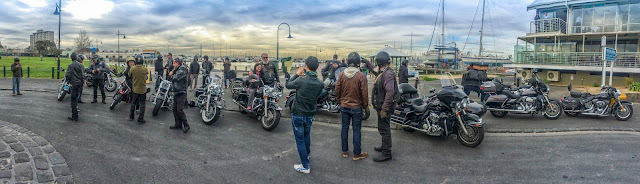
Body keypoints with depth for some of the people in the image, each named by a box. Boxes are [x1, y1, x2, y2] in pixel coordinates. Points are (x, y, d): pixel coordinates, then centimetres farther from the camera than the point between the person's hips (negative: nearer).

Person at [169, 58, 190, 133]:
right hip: (176, 93, 10)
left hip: (181, 93, -10)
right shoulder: (177, 70, 17)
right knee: (174, 109, 11)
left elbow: (176, 78, -20)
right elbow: (173, 79, 19)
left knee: (180, 110, -13)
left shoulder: (183, 68, -12)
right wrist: (171, 74, 1)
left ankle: (186, 126, -4)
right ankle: (178, 124, 21)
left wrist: (172, 76, 0)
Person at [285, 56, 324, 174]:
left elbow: (288, 85, -6)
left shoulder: (301, 81, -24)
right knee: (307, 136, 28)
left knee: (300, 140, 5)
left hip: (298, 115, -5)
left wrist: (297, 74, 9)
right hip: (310, 115, 5)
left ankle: (305, 166, 9)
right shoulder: (320, 84, -10)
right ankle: (307, 155, 50)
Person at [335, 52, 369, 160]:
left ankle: (344, 151, 25)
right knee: (356, 130, 6)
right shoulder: (361, 76, -16)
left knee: (344, 128, 14)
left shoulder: (342, 75, -5)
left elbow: (337, 91, 2)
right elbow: (364, 93, -12)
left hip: (344, 106, 4)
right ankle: (357, 154, 14)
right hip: (356, 107, -3)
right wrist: (365, 105, 3)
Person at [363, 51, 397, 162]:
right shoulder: (382, 72, 11)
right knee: (383, 128, 21)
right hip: (381, 106, 10)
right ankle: (384, 147, 36)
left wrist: (384, 109, -29)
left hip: (384, 107, -10)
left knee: (384, 129, -5)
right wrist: (367, 63, 38)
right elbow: (374, 71, 37)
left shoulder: (388, 74, -20)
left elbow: (390, 92, -27)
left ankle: (387, 154, 1)